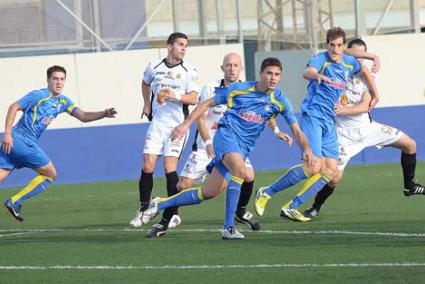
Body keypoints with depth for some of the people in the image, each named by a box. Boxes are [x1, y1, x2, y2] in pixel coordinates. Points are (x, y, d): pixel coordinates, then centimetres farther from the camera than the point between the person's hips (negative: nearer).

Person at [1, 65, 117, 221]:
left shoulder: (63, 101, 17)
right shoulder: (39, 95, -8)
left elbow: (83, 116, 17)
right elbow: (14, 107, -11)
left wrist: (104, 114, 1)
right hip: (21, 139, -7)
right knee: (50, 174, 2)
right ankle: (14, 202, 0)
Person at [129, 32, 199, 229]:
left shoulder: (189, 71, -3)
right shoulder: (154, 67, 6)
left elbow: (193, 98, -11)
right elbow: (145, 83, 29)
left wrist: (176, 96, -27)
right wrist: (147, 104, 24)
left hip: (177, 124, -3)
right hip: (157, 123, 3)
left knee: (170, 167, -10)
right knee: (148, 166, -4)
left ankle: (172, 213, -2)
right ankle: (143, 209, 9)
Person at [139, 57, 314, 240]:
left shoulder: (280, 100, 4)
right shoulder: (238, 89, -1)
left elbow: (296, 130, 4)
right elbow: (208, 104, 9)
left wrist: (306, 149, -15)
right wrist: (186, 124, 1)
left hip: (243, 148, 4)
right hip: (227, 134, -4)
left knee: (209, 192, 1)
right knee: (240, 170, -35)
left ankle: (160, 204, 18)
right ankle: (228, 227, -33)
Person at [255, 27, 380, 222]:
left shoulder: (349, 63, 10)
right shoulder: (322, 59, -11)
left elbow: (365, 72, 33)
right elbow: (307, 72, -34)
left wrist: (375, 95, 34)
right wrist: (317, 75, -56)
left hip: (329, 122, 8)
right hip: (312, 116, -8)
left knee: (330, 171, -3)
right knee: (314, 167, -18)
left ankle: (291, 208, -1)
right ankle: (266, 193, -5)